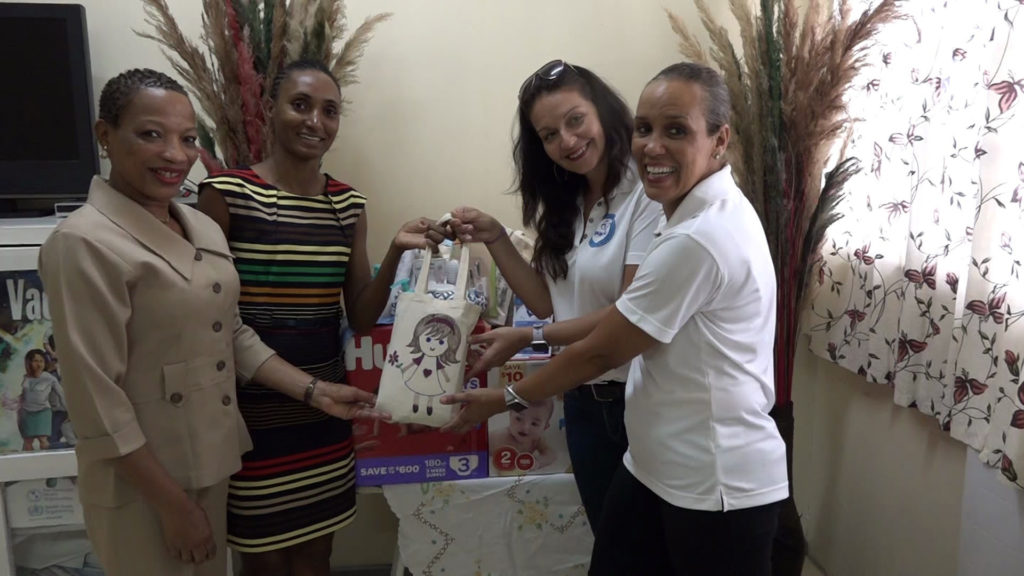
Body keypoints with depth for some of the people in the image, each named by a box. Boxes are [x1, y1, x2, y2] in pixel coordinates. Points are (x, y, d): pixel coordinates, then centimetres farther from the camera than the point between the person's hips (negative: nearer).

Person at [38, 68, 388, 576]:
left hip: (210, 464, 7)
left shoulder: (204, 228, 4)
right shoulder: (84, 244, -18)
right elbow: (97, 400, -19)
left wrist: (315, 391, 2)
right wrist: (173, 503, -16)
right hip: (142, 482, -7)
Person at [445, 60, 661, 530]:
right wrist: (494, 239, -5)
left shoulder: (648, 191, -19)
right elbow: (549, 303, 5)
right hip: (584, 401, 7)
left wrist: (528, 338, -17)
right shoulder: (566, 205, 7)